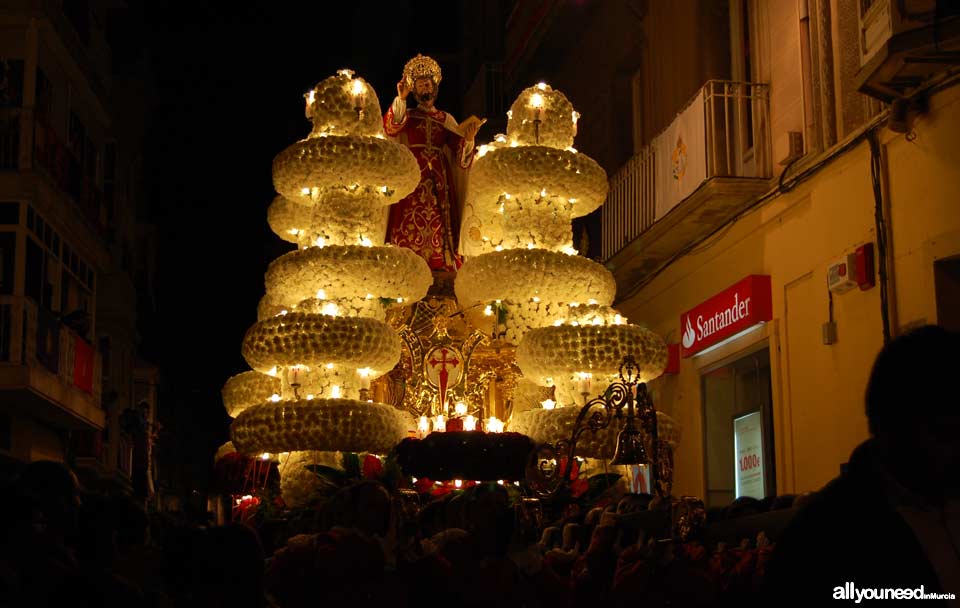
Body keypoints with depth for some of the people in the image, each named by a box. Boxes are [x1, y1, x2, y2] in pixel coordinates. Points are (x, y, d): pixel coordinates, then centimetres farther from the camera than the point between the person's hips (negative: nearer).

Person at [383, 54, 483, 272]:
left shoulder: (446, 119, 20)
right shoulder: (406, 115, 15)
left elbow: (460, 150, 11)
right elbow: (390, 127, -8)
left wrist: (469, 138, -9)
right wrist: (400, 99, -18)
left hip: (439, 178, 2)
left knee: (438, 221, -11)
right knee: (411, 221, -15)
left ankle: (440, 264, -15)